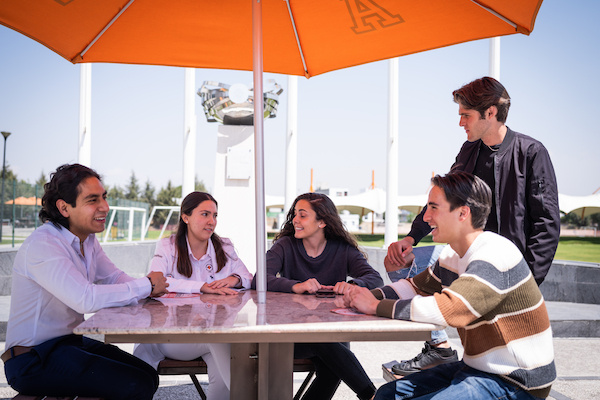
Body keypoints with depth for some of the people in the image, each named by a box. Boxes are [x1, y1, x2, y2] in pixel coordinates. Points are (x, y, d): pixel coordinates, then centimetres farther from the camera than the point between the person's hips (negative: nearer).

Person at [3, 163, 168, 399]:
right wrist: (145, 286, -22)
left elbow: (114, 277, 9)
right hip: (34, 359, -9)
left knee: (148, 376, 7)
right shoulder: (42, 246, -24)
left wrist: (148, 286, -13)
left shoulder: (88, 239, 8)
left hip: (72, 340, 10)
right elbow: (86, 299, -33)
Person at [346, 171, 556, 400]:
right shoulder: (452, 254, 7)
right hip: (476, 369, 9)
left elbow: (448, 309, -33)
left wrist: (377, 307, -24)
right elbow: (417, 287, 16)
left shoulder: (496, 256, -23)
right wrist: (372, 295, -4)